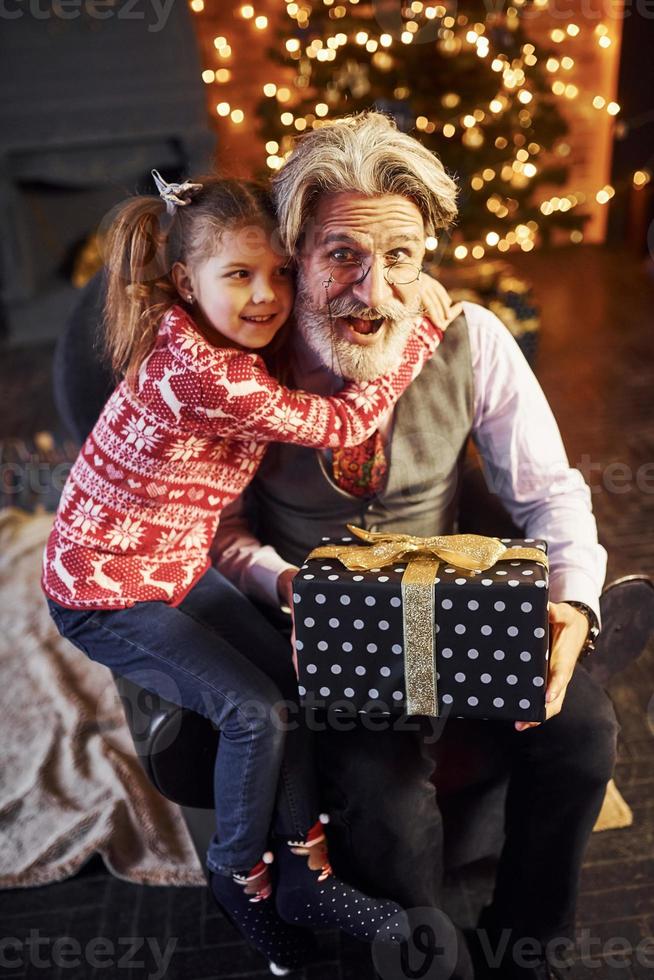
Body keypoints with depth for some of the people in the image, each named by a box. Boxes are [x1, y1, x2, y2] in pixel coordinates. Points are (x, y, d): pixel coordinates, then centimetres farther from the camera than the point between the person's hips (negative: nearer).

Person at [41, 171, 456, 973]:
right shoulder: (198, 372, -31)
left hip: (178, 569, 8)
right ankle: (239, 875, 17)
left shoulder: (233, 345, -4)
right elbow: (343, 424, -27)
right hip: (105, 594, -8)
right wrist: (423, 325, -19)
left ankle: (304, 873, 16)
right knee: (253, 710, -12)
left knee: (292, 676, 1)